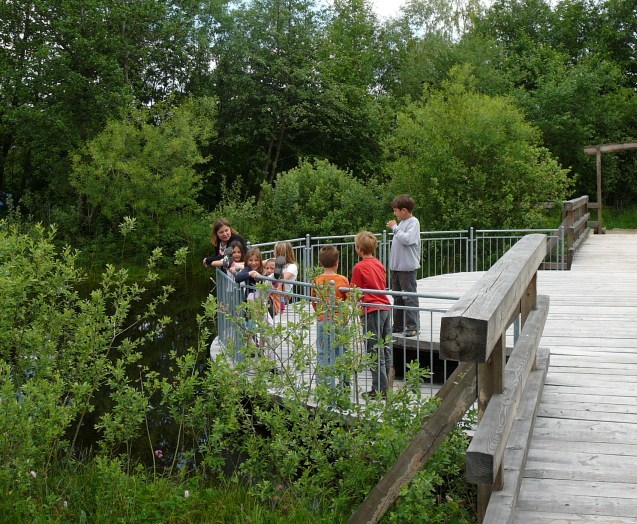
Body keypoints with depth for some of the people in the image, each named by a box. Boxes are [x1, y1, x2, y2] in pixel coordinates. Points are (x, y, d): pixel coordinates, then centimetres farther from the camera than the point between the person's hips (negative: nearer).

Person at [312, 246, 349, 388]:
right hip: (339, 322, -2)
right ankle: (345, 385, 12)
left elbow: (314, 302, 9)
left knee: (322, 355, 6)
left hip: (322, 322, 2)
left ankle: (322, 386, 7)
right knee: (341, 355, 7)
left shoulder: (317, 280, 0)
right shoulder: (342, 280, -8)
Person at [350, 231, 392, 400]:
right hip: (385, 307, 8)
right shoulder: (379, 264, 11)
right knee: (386, 348, 13)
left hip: (372, 310, -8)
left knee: (375, 352, -2)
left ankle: (379, 390, 2)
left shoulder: (359, 267, -11)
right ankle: (387, 385, 20)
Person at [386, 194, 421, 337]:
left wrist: (395, 228, -15)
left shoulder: (413, 222, -11)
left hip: (407, 267, -9)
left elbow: (407, 239, -24)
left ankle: (412, 327, 1)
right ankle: (398, 325, 23)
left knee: (409, 297, -4)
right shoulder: (402, 222, 15)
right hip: (396, 266, 9)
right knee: (397, 297, 14)